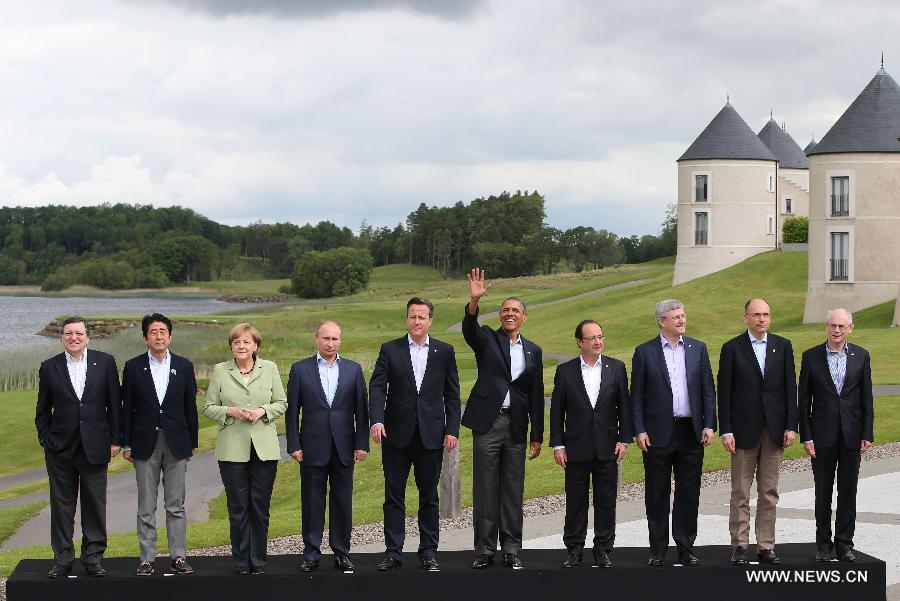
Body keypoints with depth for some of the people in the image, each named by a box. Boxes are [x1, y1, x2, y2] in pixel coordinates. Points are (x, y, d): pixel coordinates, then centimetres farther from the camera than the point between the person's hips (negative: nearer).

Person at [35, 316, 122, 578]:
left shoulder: (105, 362, 2)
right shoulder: (50, 367, 4)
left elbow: (114, 404, 2)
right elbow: (42, 410, 8)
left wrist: (115, 439, -1)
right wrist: (45, 440, -1)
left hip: (95, 447, -1)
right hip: (60, 449, 1)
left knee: (95, 505, 5)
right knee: (62, 506, 6)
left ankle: (93, 556, 14)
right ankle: (62, 559, 13)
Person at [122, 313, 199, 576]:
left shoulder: (184, 366, 5)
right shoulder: (133, 367, 2)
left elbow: (190, 407, 7)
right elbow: (127, 408, 3)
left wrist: (192, 443, 5)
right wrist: (126, 444, 0)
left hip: (176, 443, 1)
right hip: (145, 443, -1)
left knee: (176, 505, 4)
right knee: (146, 507, 3)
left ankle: (178, 557, 9)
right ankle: (147, 559, 8)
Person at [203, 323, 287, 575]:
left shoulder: (270, 369, 7)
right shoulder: (220, 371, 4)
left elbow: (281, 403, 9)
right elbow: (209, 408, 5)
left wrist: (263, 410, -9)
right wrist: (230, 411, -12)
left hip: (264, 447, 1)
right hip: (232, 448, -1)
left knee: (260, 506, 3)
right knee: (238, 507, 2)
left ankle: (258, 561, 11)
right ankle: (241, 561, 11)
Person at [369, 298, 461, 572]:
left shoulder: (444, 352, 5)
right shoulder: (390, 350, 3)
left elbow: (452, 394, 6)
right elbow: (377, 387, -5)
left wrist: (452, 429, -2)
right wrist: (376, 420, -19)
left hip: (431, 434, 0)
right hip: (397, 434, 0)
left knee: (429, 496, 7)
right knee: (394, 495, 3)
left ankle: (428, 552, 15)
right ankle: (393, 553, 9)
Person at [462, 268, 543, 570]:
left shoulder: (533, 351, 12)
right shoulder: (487, 339, 4)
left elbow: (536, 396, 11)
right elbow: (469, 329, -20)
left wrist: (537, 436, 7)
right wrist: (474, 301, -39)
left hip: (516, 427, 3)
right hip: (487, 423, -2)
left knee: (513, 489, 6)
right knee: (485, 489, 1)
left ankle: (512, 550, 13)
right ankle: (485, 550, 7)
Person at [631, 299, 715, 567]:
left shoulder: (698, 349, 8)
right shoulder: (645, 352, 1)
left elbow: (708, 390, 8)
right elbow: (637, 396, 0)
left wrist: (709, 425, -1)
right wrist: (640, 431, -7)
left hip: (691, 432, 2)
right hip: (658, 433, -2)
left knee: (689, 493, 6)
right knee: (657, 494, 4)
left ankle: (686, 548, 16)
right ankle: (657, 550, 12)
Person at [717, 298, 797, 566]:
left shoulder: (783, 346, 7)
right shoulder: (732, 348, 0)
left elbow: (790, 388, 6)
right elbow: (724, 392, -1)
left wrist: (791, 426, -1)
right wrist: (726, 431, -7)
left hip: (774, 429, 2)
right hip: (744, 429, -2)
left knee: (769, 493, 6)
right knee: (740, 493, 2)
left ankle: (766, 546, 12)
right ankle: (739, 546, 7)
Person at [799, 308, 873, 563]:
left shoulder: (861, 356, 3)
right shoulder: (811, 357, 0)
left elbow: (866, 398, 4)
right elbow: (804, 400, 0)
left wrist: (867, 434, -2)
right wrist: (806, 436, -5)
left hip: (851, 436, 1)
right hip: (822, 435, -1)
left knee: (848, 492, 5)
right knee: (823, 493, 7)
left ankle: (844, 544, 13)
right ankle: (824, 544, 16)